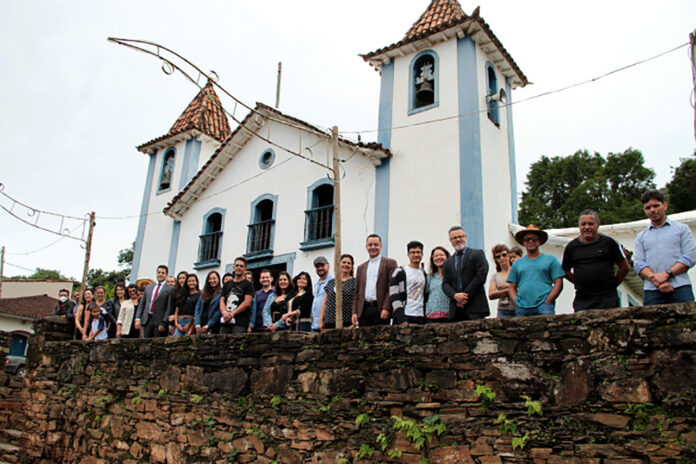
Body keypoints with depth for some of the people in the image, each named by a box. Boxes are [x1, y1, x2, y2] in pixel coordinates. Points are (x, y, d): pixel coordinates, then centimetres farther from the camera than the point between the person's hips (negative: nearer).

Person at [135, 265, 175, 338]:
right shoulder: (148, 287, 18)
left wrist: (163, 323, -13)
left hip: (159, 321, -5)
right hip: (147, 320, 5)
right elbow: (142, 304, 16)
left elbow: (170, 308, -7)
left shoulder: (170, 289, -1)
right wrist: (138, 318, 5)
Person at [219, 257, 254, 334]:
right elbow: (222, 301, 14)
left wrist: (232, 314, -11)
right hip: (225, 322, 5)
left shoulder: (248, 284, 6)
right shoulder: (227, 284, 21)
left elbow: (247, 302, -6)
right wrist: (224, 313, -7)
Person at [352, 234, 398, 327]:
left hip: (380, 310, -4)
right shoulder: (361, 268, 20)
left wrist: (386, 308, -14)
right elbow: (357, 292, 17)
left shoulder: (390, 263, 5)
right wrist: (354, 312, 6)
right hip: (363, 310, 4)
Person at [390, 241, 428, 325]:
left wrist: (425, 317, 9)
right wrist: (402, 319, -15)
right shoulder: (399, 272, 0)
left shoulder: (424, 274, 18)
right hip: (404, 317, -5)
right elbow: (394, 297, -7)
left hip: (420, 318, 5)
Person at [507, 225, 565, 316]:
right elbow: (511, 287, 16)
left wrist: (547, 302, -7)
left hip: (543, 305, -2)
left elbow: (558, 283, 5)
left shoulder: (550, 259, 12)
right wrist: (517, 302, -1)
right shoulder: (517, 263, 19)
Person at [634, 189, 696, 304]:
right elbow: (638, 263, 7)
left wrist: (667, 274, -11)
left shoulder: (682, 229, 15)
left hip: (680, 288, -1)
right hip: (651, 291, 1)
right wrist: (655, 279, -12)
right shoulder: (641, 237, 20)